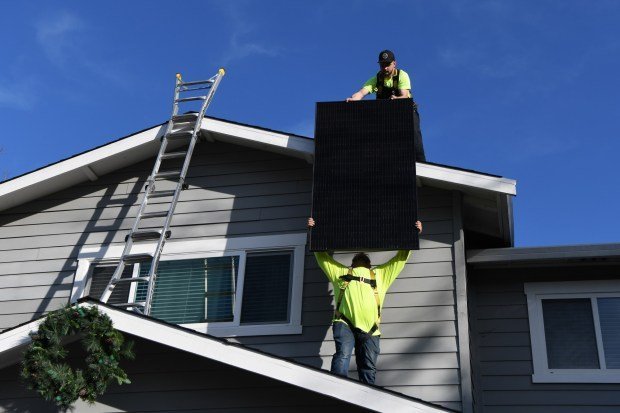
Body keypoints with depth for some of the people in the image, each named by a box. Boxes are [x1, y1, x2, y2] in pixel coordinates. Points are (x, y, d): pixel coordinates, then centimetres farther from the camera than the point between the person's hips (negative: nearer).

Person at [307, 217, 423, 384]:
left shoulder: (380, 274, 34)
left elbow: (401, 258, 36)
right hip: (345, 322, -2)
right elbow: (322, 255, 37)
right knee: (342, 356, -24)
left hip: (369, 328, 2)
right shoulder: (341, 271, 32)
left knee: (369, 368, -3)